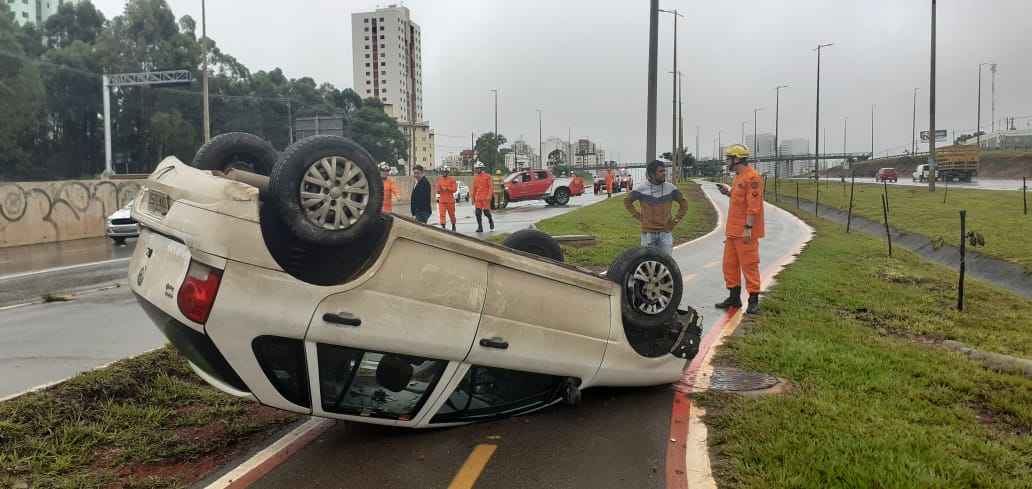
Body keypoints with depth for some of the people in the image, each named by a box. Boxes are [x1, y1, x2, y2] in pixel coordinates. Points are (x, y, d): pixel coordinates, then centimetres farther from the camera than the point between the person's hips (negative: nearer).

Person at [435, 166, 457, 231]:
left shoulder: (452, 179, -3)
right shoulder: (439, 179, 8)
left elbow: (454, 189, -10)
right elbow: (438, 189, 15)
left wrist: (447, 188, -20)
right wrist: (438, 197, 9)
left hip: (450, 200, -2)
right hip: (442, 200, 2)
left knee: (452, 214, 10)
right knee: (442, 214, -9)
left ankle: (453, 226, 30)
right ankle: (443, 227, -8)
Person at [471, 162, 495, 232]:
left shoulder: (487, 176, -3)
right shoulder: (476, 178, 12)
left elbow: (490, 187, -7)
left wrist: (489, 196, -17)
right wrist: (473, 198, 16)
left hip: (485, 197, -4)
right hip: (478, 198, 5)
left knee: (486, 211, -3)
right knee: (478, 213, -3)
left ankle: (491, 221, 26)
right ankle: (480, 228, 1)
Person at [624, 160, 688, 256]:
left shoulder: (670, 188, 0)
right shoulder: (641, 188, -5)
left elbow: (683, 203, 12)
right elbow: (627, 201, 9)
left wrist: (676, 220, 4)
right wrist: (638, 216, 3)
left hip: (666, 232, 1)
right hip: (648, 233, -1)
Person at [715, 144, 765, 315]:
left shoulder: (752, 177, -14)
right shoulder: (738, 177, 17)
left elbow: (753, 205, -20)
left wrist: (748, 228, -23)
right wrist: (728, 192, 10)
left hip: (745, 232, -10)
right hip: (732, 230, 10)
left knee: (749, 265, -4)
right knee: (730, 264, 13)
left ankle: (753, 301, 2)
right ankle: (734, 297, 23)